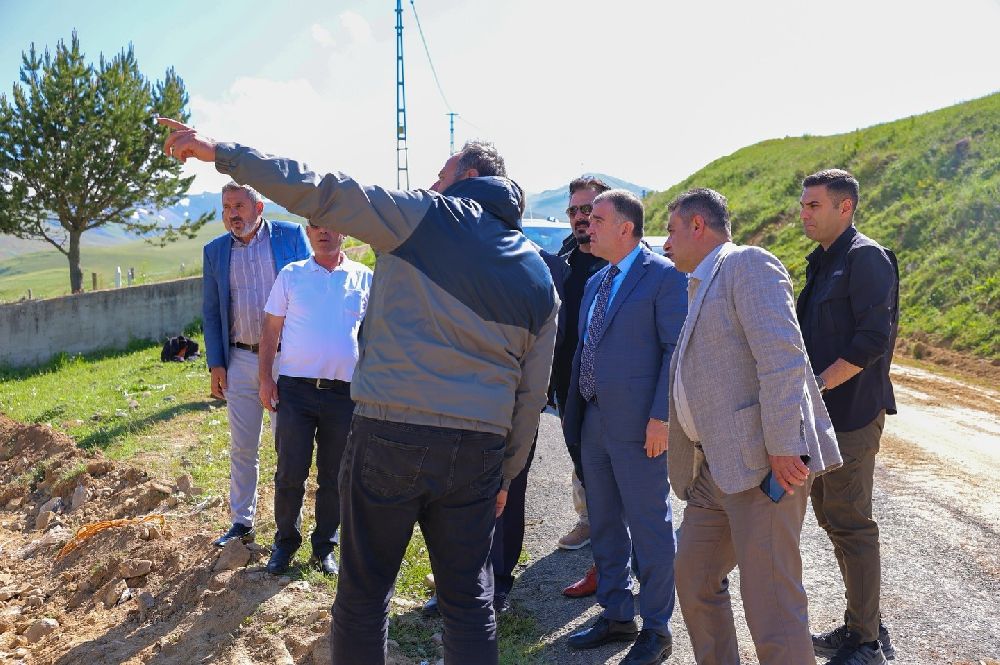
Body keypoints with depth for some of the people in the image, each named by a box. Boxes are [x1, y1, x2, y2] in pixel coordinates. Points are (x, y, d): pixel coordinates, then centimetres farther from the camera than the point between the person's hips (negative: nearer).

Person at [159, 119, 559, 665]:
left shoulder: (431, 216, -2)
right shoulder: (539, 277, 12)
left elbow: (318, 192, -7)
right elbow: (530, 394, 15)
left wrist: (222, 152, 1)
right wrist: (505, 475, 23)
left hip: (390, 436, -4)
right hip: (477, 451, 5)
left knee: (363, 590, 11)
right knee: (469, 598, 15)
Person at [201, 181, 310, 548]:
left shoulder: (291, 235, -2)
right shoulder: (214, 251, 7)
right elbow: (210, 312, 10)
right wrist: (215, 363, 2)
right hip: (240, 360, 3)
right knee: (242, 448, 11)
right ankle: (242, 522, 25)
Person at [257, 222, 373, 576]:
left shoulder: (364, 279, 5)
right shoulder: (291, 275, 5)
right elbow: (271, 329, 6)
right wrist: (265, 377, -2)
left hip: (344, 393, 1)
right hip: (296, 388, 0)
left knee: (334, 477, 9)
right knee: (290, 474, 0)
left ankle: (324, 546, 24)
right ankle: (285, 541, 21)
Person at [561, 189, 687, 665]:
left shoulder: (665, 276, -8)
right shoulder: (596, 282, 16)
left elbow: (677, 348, -13)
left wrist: (661, 416, -19)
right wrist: (573, 413, 15)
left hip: (639, 425, -8)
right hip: (594, 423, 8)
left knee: (649, 528, 2)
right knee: (604, 524, 16)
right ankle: (617, 616, 31)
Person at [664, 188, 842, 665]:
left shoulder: (748, 264, -7)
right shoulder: (701, 286, 23)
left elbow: (782, 356, -19)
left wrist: (784, 446, -24)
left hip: (763, 464, -10)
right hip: (715, 467, 10)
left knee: (771, 603, -5)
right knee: (694, 580, 17)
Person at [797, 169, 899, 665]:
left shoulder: (866, 257, -11)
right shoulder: (823, 261, 16)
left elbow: (873, 338, -20)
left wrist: (817, 384, -19)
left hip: (851, 413, -9)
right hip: (820, 413, 9)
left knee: (851, 524, -2)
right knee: (832, 517, 15)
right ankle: (862, 625, 28)